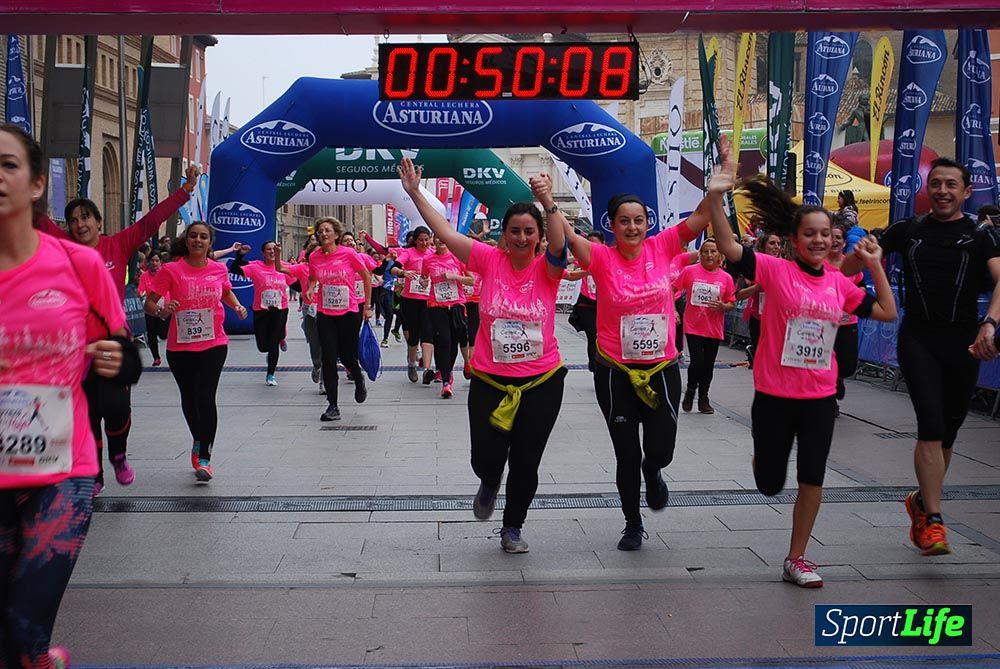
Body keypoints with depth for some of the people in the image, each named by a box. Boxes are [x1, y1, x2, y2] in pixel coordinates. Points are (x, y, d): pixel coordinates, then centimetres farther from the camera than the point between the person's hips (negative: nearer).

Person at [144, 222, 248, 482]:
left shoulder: (219, 269, 3)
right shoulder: (171, 270, -6)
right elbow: (149, 303, -6)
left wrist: (237, 306, 6)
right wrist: (161, 311, -28)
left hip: (214, 344, 0)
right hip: (180, 347, 0)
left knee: (206, 397, -11)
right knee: (189, 399, 10)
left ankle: (205, 457, -3)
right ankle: (198, 440, 39)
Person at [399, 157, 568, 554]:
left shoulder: (546, 268, -5)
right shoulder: (489, 260, -3)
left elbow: (559, 243, -26)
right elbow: (444, 232, -7)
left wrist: (549, 205, -43)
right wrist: (415, 194, -13)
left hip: (542, 382, 0)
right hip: (489, 380, 0)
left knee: (526, 462, 6)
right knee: (486, 458, 0)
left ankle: (513, 528, 30)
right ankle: (489, 484, 39)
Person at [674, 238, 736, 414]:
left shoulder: (726, 278, 0)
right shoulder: (690, 271, -5)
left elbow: (732, 304, 7)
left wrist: (722, 306, -13)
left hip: (714, 329, 2)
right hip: (693, 326, -2)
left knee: (708, 365, 8)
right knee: (697, 361, -10)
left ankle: (703, 398, 25)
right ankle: (690, 390, 18)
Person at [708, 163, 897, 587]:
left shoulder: (839, 283, 5)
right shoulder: (777, 270, -9)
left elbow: (887, 313, 12)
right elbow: (729, 248, -21)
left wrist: (875, 265, 4)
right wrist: (715, 200, -33)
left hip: (820, 396, 3)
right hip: (774, 393, -3)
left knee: (812, 478, 3)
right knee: (769, 484, 8)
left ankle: (796, 560, 16)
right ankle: (765, 456, 46)